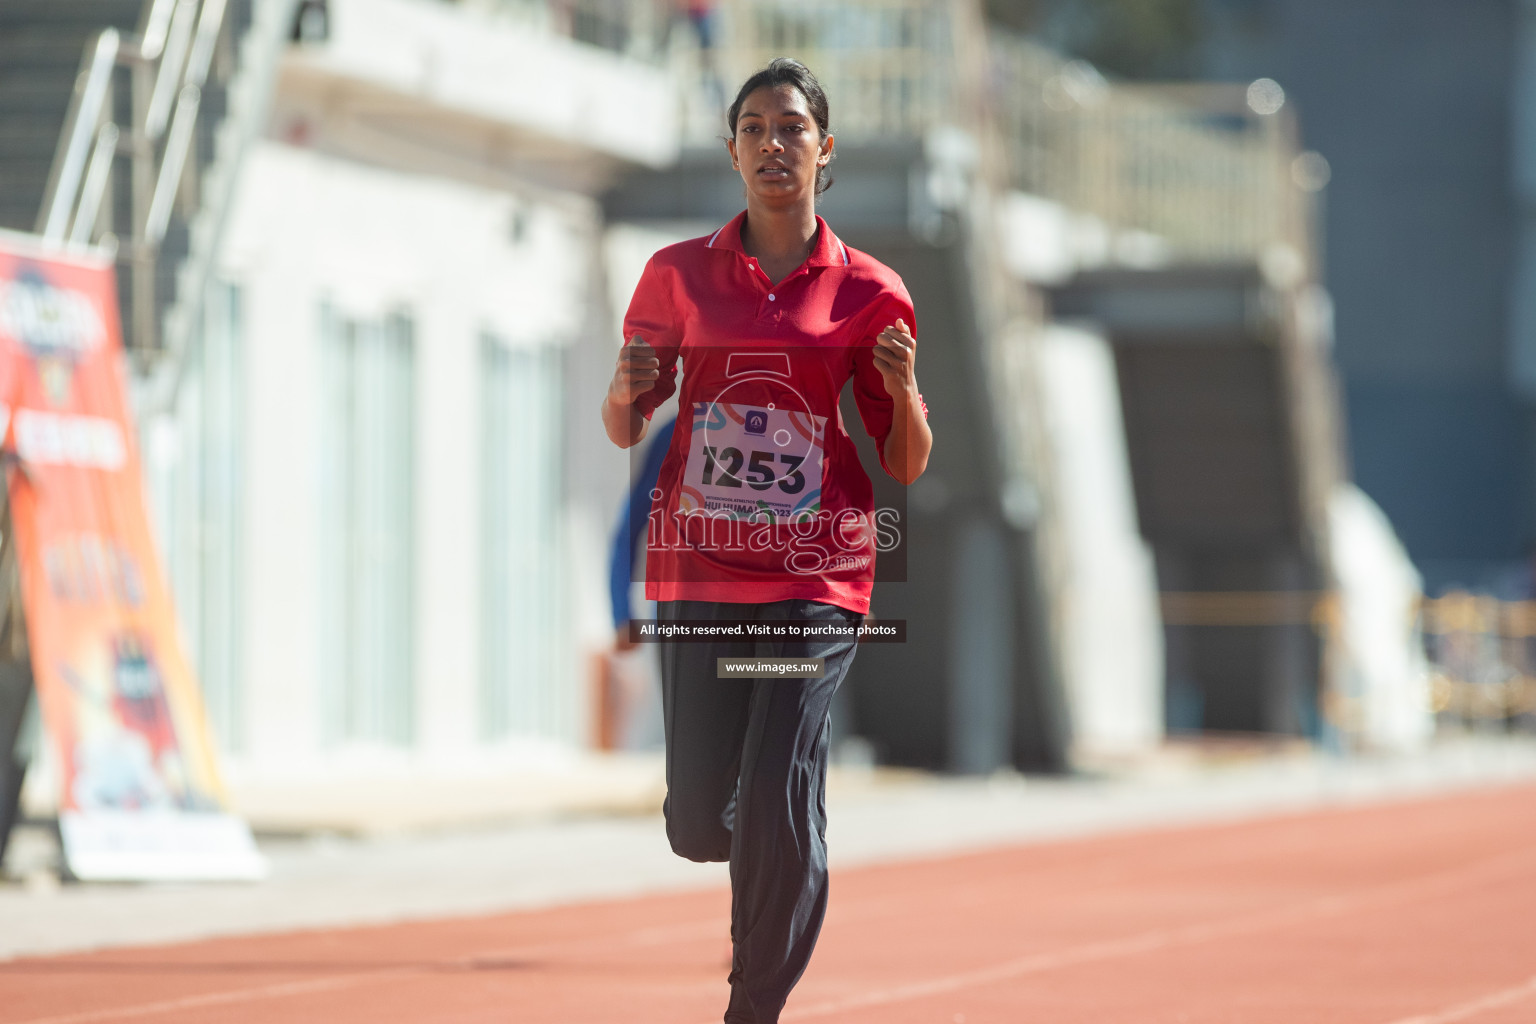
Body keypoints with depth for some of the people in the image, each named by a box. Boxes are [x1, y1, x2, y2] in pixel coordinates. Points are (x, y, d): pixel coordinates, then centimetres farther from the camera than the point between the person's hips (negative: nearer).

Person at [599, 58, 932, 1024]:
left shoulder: (870, 291, 3)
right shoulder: (679, 275, 6)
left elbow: (906, 464, 7)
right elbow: (625, 429, 12)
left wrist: (903, 386, -13)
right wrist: (626, 390, -10)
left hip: (817, 576, -1)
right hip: (698, 571, 1)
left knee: (778, 811, -13)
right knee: (700, 825, -1)